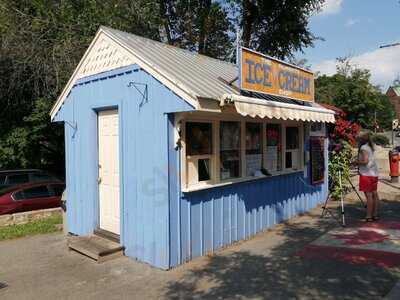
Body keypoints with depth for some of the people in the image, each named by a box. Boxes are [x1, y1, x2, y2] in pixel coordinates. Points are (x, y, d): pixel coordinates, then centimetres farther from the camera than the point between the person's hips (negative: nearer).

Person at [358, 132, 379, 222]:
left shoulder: (364, 148, -11)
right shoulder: (371, 147, 14)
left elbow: (365, 161, -20)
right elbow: (370, 160, 16)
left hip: (367, 174, -9)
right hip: (374, 174, 9)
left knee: (369, 195, -7)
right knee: (374, 194, 10)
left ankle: (369, 216, -5)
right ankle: (375, 214, 15)